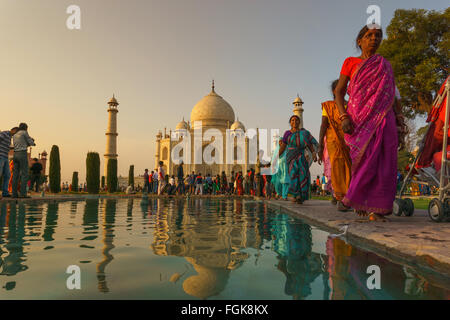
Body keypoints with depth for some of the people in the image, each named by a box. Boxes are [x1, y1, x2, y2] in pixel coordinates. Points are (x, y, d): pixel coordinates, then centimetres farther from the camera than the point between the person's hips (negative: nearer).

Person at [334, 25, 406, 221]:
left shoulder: (385, 65, 21)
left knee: (384, 162, -7)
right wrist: (343, 117, -10)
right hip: (360, 118, -3)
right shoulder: (350, 62, 12)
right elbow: (339, 92, 5)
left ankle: (376, 209, -3)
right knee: (366, 160, -10)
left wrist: (399, 121, 6)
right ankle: (358, 202, 9)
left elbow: (392, 95, 18)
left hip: (384, 117, 3)